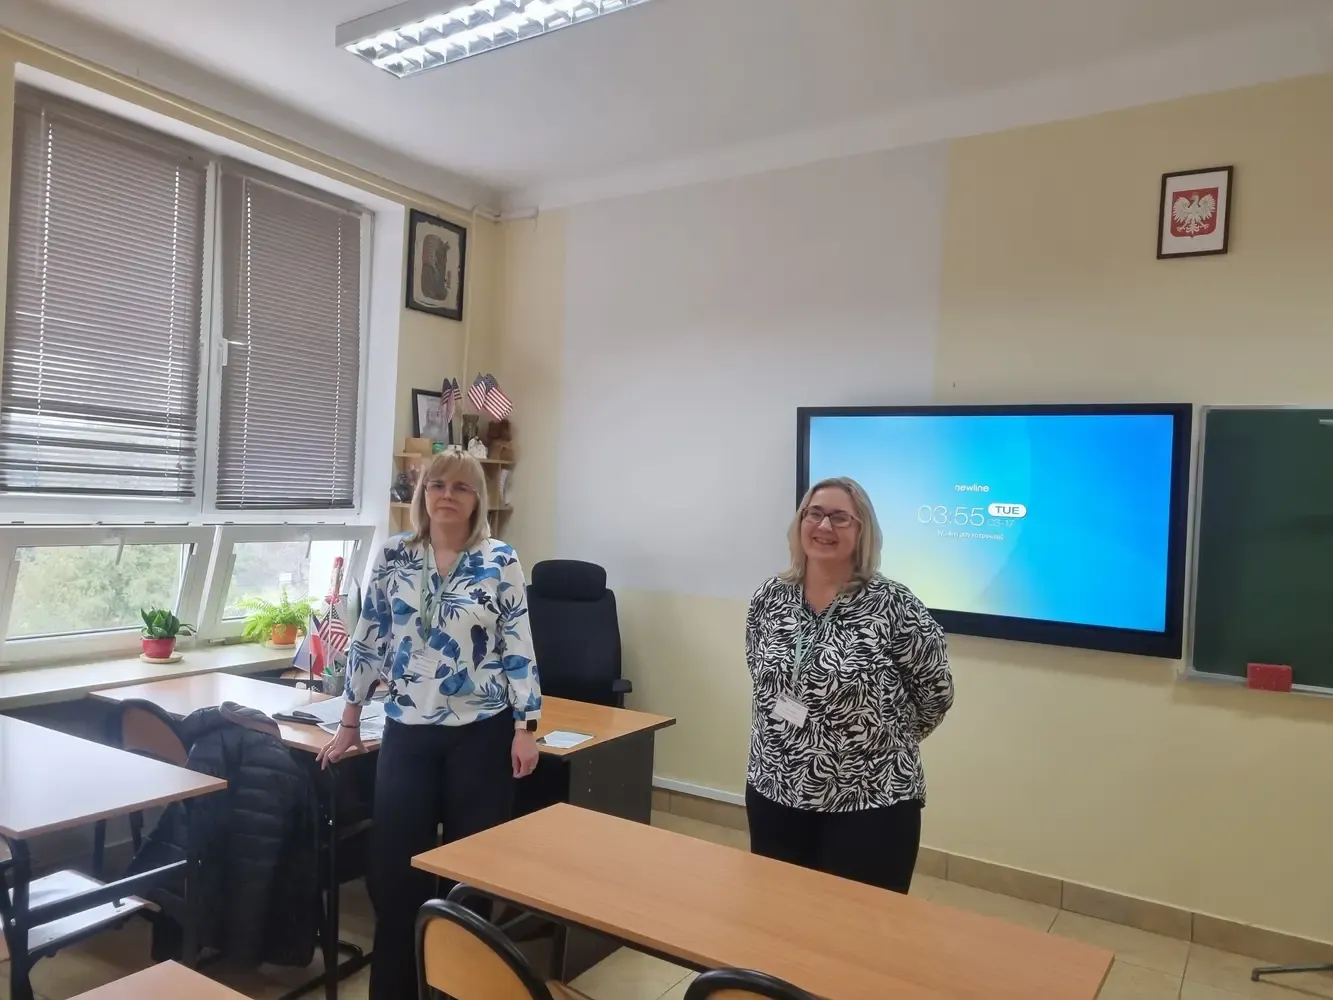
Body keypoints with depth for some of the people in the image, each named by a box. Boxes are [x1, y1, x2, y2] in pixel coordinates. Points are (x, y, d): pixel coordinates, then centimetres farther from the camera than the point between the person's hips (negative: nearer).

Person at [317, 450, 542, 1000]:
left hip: (483, 732, -2)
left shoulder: (500, 561, -5)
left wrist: (525, 728, -8)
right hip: (407, 732, 2)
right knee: (394, 868, 6)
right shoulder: (393, 557, 2)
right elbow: (369, 641, 6)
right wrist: (349, 721, 8)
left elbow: (519, 647, -5)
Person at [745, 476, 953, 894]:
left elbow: (936, 693, -4)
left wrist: (885, 741, 5)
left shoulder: (894, 606, -14)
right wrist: (789, 733, 10)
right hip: (774, 795, 4)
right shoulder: (769, 599, 1)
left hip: (871, 803, -4)